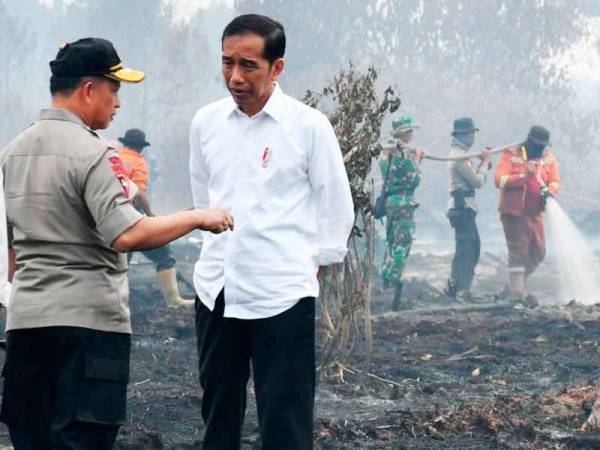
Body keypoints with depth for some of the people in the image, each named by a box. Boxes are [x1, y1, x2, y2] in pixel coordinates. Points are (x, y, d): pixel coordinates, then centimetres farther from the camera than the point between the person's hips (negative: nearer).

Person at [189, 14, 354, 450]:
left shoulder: (309, 126, -7)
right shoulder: (206, 122, 4)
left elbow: (338, 209, 1)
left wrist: (312, 264, 3)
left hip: (282, 295, -4)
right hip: (217, 291, 4)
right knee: (218, 414, 13)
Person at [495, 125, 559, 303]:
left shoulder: (548, 157, 5)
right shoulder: (511, 155, -8)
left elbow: (555, 181, -1)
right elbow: (500, 180, -17)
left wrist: (549, 190, -24)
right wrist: (524, 175, -27)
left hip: (535, 213, 6)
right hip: (514, 213, -6)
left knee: (538, 253, 11)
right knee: (518, 253, -7)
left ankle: (514, 285, 29)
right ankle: (516, 295, -4)